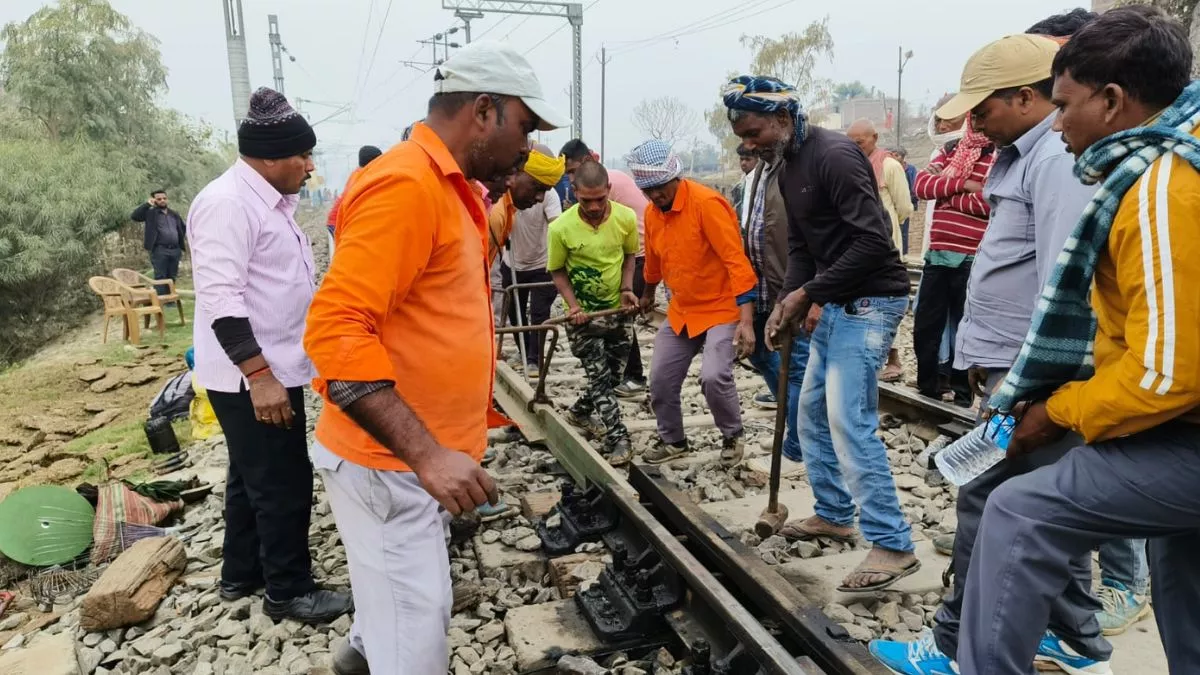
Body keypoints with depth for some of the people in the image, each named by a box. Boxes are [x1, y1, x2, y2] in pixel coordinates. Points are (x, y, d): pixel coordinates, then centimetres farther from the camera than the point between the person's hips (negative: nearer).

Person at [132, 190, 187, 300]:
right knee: (160, 277, -6)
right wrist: (147, 204, -11)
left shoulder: (174, 214, 19)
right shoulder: (150, 213, 4)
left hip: (175, 250, 5)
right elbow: (134, 216, -9)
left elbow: (183, 227, 30)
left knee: (172, 277, 8)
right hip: (159, 250, -5)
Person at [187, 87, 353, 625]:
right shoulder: (228, 203, -20)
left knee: (253, 477, 21)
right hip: (252, 377, -10)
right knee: (284, 485, 1)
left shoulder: (268, 200, 13)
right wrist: (259, 375, -28)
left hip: (274, 368, 10)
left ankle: (241, 574, 37)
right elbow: (220, 297, -26)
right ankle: (289, 591, 18)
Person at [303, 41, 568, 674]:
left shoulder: (449, 187, 11)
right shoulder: (405, 183, -21)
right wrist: (427, 454, -32)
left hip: (415, 453, 10)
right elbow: (336, 330, -29)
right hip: (388, 459, -10)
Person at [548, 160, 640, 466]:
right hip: (582, 315, -3)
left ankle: (579, 411, 38)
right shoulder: (561, 228, -22)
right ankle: (617, 438, 3)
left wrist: (627, 288, -8)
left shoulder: (626, 217, -14)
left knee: (612, 373, 14)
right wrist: (572, 304, -19)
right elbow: (557, 270, -6)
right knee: (600, 376, -5)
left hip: (617, 310, 4)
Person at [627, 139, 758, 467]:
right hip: (681, 312, 7)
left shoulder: (707, 203, -21)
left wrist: (746, 320, -30)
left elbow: (737, 262, -24)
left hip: (722, 309, -7)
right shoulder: (652, 213, 1)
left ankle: (733, 436, 6)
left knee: (713, 376, -22)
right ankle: (673, 440, 31)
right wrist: (648, 296, 36)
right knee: (661, 380, 7)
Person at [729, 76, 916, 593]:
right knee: (812, 413, 15)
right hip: (834, 304, 10)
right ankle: (834, 514, 30)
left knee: (849, 422, -12)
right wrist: (787, 302, -2)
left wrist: (808, 293, -19)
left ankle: (893, 546, -1)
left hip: (869, 301, -10)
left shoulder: (834, 155, -17)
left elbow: (873, 240, -24)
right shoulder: (789, 169, 13)